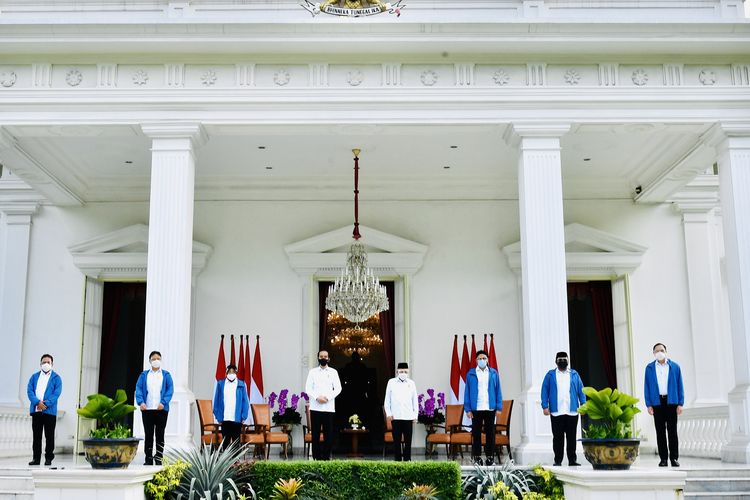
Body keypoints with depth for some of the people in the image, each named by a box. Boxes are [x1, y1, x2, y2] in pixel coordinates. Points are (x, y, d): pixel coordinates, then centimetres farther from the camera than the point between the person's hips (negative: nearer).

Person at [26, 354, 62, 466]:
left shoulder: (56, 378, 5)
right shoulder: (34, 376, 14)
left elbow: (57, 393, -6)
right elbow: (29, 391, 2)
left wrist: (46, 404, -18)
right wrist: (37, 402, -14)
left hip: (49, 411, -3)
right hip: (36, 410, 3)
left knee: (49, 436, 1)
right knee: (36, 435, 5)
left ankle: (49, 458, 6)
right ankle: (36, 458, 10)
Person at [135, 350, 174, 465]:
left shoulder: (166, 375, 9)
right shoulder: (144, 375, 11)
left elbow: (170, 390, 1)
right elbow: (138, 389, 3)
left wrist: (164, 402, -14)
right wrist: (140, 402, -14)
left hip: (161, 409, -1)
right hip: (147, 409, 1)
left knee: (160, 434, 2)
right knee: (148, 434, 3)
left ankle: (158, 459, 8)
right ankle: (148, 459, 8)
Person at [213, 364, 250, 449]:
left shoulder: (241, 385, 2)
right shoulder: (220, 384, 5)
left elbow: (245, 401, 2)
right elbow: (216, 400, 7)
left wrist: (244, 416, -5)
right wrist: (217, 415, -1)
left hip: (237, 419, -1)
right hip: (225, 419, 1)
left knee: (236, 441, 5)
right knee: (225, 441, 7)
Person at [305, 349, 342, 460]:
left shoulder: (333, 372, 9)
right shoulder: (313, 372, 9)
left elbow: (338, 388, 4)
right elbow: (308, 388, 3)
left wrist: (328, 397, -10)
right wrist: (317, 397, -13)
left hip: (329, 407, 0)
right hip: (315, 407, 0)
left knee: (329, 433, -1)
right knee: (315, 433, 0)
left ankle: (326, 455, 7)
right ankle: (316, 456, 6)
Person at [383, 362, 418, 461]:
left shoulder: (411, 383, 7)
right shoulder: (391, 382, 5)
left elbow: (415, 400, 10)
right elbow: (387, 399, 8)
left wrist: (415, 415, 6)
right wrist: (388, 413, 2)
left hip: (408, 416, 0)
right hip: (395, 416, 0)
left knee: (408, 440, 1)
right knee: (397, 440, 3)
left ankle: (407, 459, 9)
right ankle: (398, 460, 10)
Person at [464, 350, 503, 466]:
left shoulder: (493, 373, 8)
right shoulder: (471, 374, 5)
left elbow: (498, 390, 8)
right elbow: (467, 392, 3)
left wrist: (499, 407, 0)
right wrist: (467, 409, -4)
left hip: (490, 408, 1)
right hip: (476, 409, -1)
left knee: (490, 433, 5)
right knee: (476, 433, 3)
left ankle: (490, 457, 13)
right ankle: (477, 458, 10)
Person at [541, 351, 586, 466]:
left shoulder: (574, 374, 12)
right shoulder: (550, 375, 8)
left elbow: (581, 390, 9)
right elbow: (544, 391, 3)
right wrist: (545, 406, -5)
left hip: (572, 412, 1)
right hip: (556, 412, -1)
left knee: (571, 437, 5)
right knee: (558, 438, 2)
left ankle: (572, 460, 10)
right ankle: (558, 460, 8)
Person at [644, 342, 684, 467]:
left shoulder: (675, 367, 7)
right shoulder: (649, 368, 8)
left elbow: (679, 385, 6)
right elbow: (647, 387, 6)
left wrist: (680, 403, -2)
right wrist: (648, 404, -2)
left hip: (671, 402, -1)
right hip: (657, 402, 1)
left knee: (672, 431, 0)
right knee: (660, 431, 2)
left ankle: (674, 458, 4)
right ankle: (663, 458, 5)